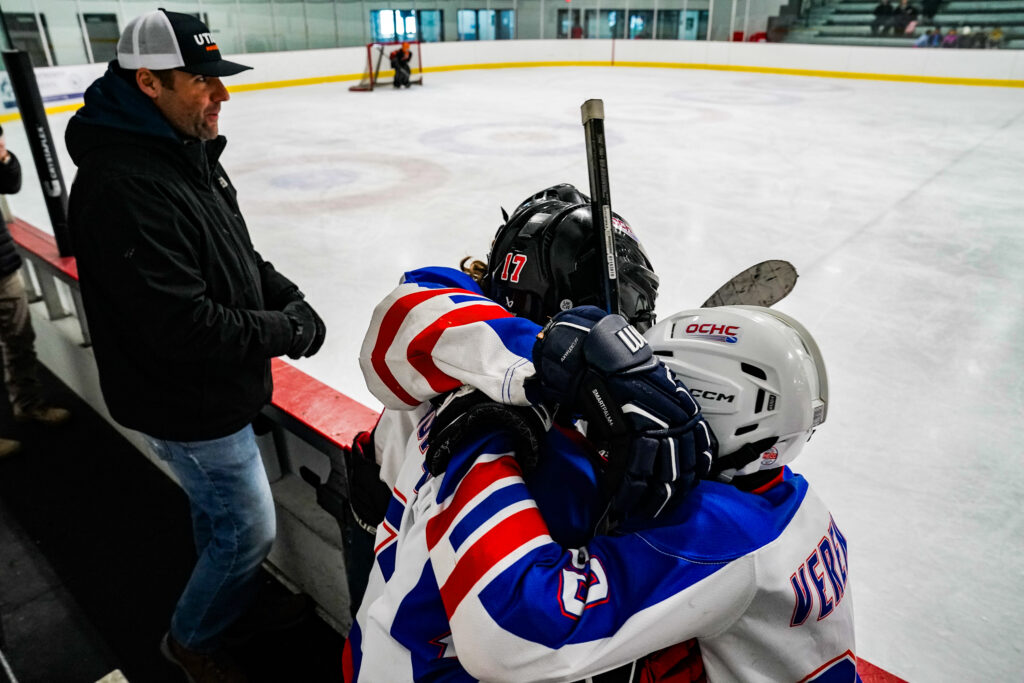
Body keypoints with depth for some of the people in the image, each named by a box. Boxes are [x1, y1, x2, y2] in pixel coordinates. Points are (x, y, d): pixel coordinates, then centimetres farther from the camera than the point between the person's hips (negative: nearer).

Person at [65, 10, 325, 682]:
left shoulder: (187, 152, 3)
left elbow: (238, 253, 12)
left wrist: (290, 297, -4)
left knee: (218, 514, 27)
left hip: (218, 389, 9)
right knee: (250, 530, 10)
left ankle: (240, 604, 52)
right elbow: (185, 329, -32)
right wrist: (289, 331, -21)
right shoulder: (122, 187, -29)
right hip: (189, 407, -9)